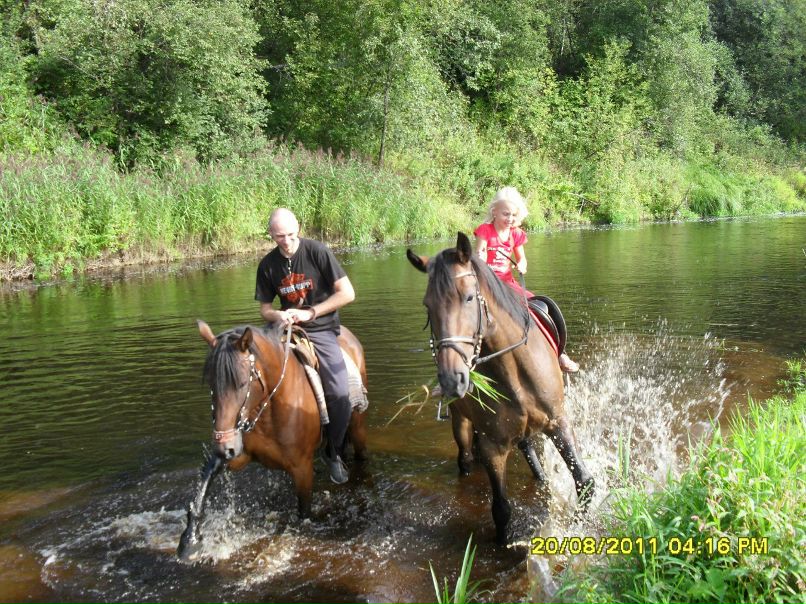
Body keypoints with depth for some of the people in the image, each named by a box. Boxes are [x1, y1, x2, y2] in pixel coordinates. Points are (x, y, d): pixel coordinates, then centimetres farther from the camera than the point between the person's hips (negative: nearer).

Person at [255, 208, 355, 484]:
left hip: (322, 330, -3)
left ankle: (333, 453, 11)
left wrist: (310, 312, -15)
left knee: (340, 396, -18)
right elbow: (265, 308, 12)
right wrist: (278, 315, -12)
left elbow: (347, 293, -11)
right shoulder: (268, 265, 3)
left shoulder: (317, 251, -8)